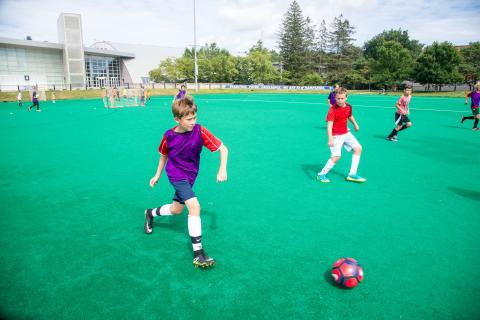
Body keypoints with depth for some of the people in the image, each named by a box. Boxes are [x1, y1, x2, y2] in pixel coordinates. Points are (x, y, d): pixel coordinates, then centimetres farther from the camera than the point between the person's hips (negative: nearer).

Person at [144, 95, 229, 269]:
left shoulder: (200, 131, -18)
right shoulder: (169, 136, -15)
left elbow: (223, 148, -15)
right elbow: (164, 155, 5)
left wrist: (222, 169, -27)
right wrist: (157, 175, 13)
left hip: (190, 175, 3)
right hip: (176, 174, -3)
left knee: (176, 209, 18)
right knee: (194, 205, -23)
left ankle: (151, 213, 50)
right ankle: (198, 253, -17)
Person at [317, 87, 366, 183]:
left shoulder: (349, 107, -1)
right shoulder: (332, 110, -22)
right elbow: (329, 125, -32)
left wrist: (355, 124, 36)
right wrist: (330, 139, -44)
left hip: (346, 133, 7)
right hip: (336, 136, -7)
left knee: (358, 148, 4)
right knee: (336, 156, -17)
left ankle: (352, 174, 11)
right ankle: (321, 174, 2)